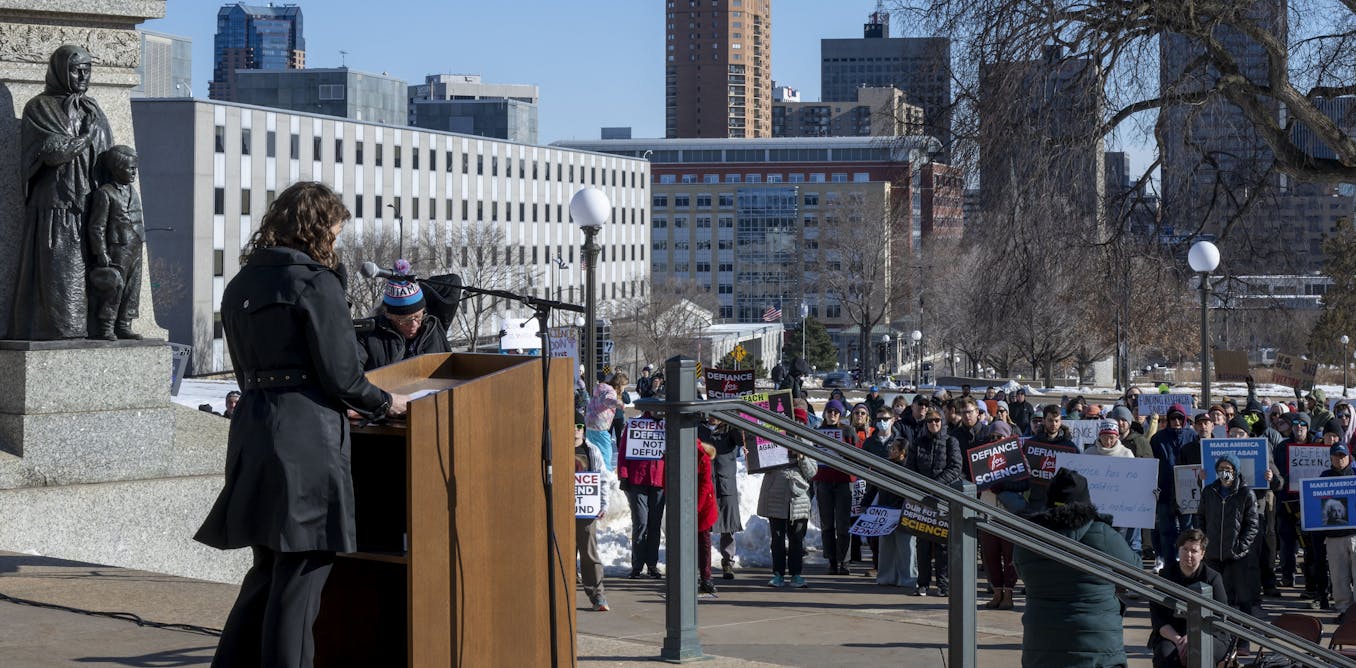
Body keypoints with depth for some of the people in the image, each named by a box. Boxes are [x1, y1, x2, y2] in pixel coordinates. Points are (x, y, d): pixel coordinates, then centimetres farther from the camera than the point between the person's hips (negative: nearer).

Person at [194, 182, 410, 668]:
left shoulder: (241, 285, 14)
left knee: (269, 569, 18)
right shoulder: (316, 283, -9)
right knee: (300, 576, -1)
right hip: (307, 439, -8)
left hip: (253, 431, 8)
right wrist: (386, 404, 7)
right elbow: (341, 376, -11)